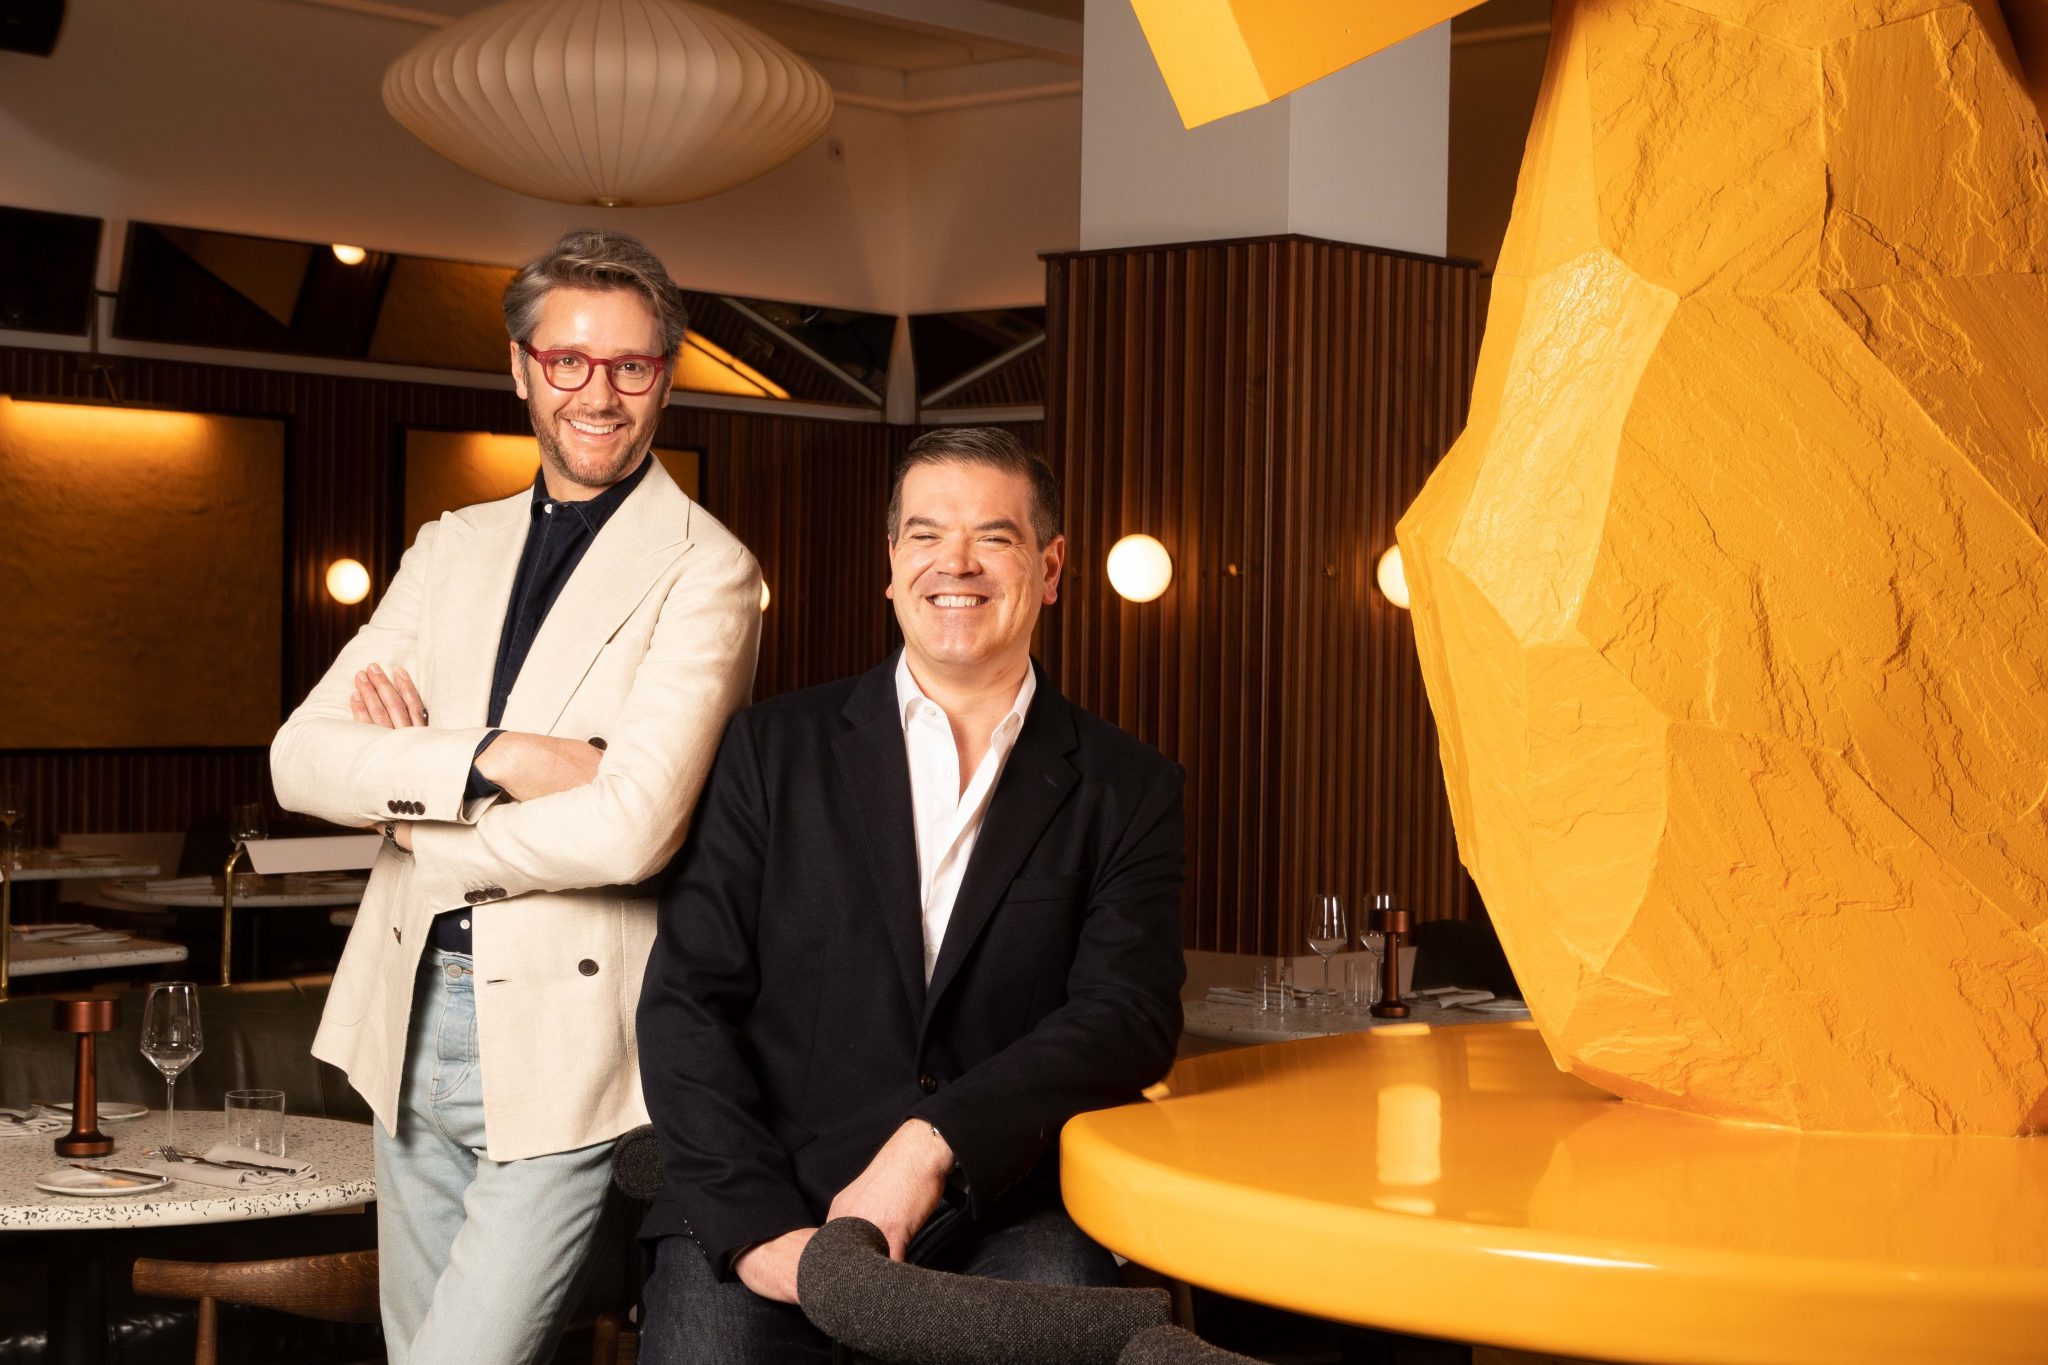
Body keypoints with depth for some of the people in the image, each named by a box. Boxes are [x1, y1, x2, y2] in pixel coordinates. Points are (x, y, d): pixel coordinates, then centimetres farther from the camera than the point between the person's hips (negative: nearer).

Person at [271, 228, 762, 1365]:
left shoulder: (704, 571, -8)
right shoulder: (451, 548, 11)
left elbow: (632, 829, -21)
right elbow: (300, 758, 0)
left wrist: (402, 787, -8)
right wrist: (490, 757, -17)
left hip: (565, 1034, -6)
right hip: (412, 1017, 6)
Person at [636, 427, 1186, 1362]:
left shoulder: (1126, 790, 9)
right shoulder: (773, 748, 9)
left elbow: (1131, 1016, -3)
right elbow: (685, 999, 3)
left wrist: (933, 1146, -18)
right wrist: (757, 1222, -12)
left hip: (1003, 1217, 0)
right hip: (770, 1199, 0)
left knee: (1057, 1287, -31)